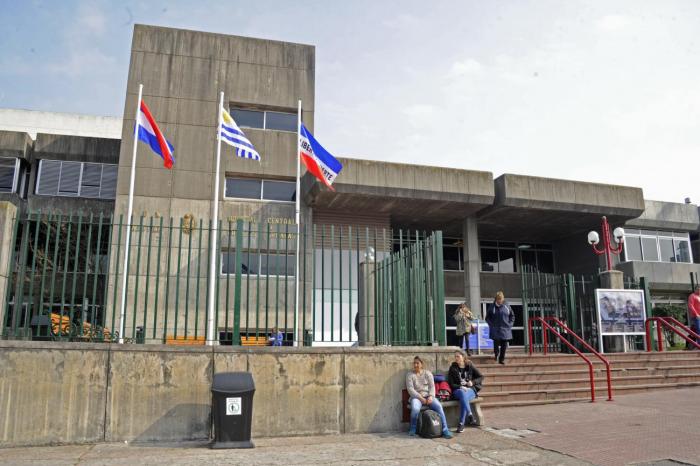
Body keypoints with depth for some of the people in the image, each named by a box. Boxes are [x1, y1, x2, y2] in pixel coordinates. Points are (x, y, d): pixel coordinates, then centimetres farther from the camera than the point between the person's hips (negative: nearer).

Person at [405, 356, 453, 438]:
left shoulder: (427, 373, 10)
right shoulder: (410, 375, 3)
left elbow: (432, 386, 3)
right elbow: (410, 389, -7)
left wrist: (431, 396, -16)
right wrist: (420, 398, -18)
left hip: (428, 396, 2)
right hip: (416, 396, -2)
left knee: (439, 406, -26)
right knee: (415, 409, -34)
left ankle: (445, 430, -21)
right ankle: (412, 429, -8)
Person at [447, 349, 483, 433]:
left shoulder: (470, 366, 9)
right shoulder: (453, 368, 6)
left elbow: (481, 377, 14)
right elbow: (451, 383, 2)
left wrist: (473, 382, -4)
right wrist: (460, 387, -15)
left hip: (470, 390, 0)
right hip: (458, 390, 0)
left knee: (464, 397, -36)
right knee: (462, 394, -38)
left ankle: (461, 423, -34)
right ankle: (470, 417, -37)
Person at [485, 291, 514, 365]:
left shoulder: (506, 306, 3)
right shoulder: (491, 306, -1)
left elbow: (512, 316, 14)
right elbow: (487, 317, 7)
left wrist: (510, 324, 3)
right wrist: (491, 324, -4)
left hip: (505, 329, 2)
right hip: (495, 330, -2)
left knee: (504, 345, 2)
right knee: (496, 343, -7)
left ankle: (502, 359, 14)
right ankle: (496, 353, 24)